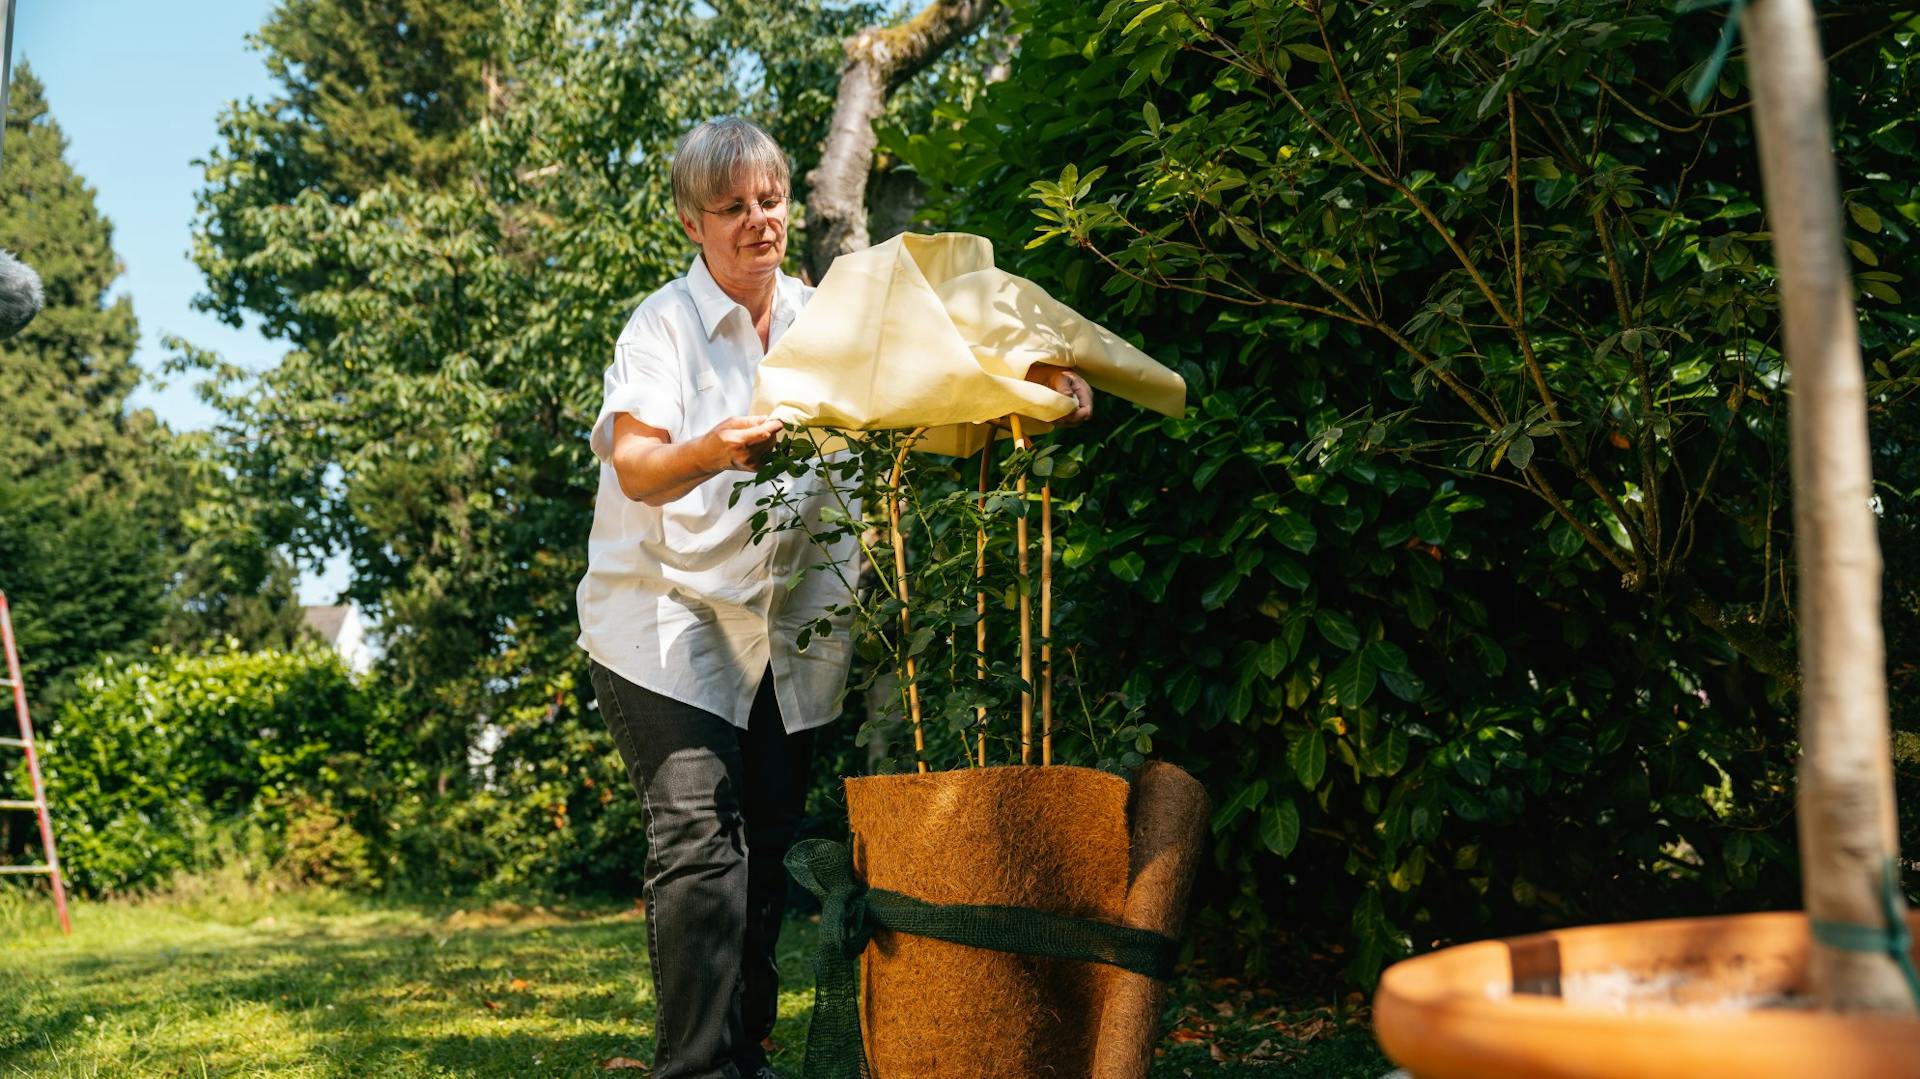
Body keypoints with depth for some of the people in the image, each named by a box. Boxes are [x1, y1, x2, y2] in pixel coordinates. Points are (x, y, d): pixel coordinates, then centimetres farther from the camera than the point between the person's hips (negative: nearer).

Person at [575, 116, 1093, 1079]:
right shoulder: (665, 323, -5)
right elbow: (634, 467, -18)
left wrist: (1029, 385, -17)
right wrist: (710, 452, -40)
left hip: (790, 628, 4)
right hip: (666, 616, -4)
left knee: (766, 848, 8)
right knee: (698, 835, -16)